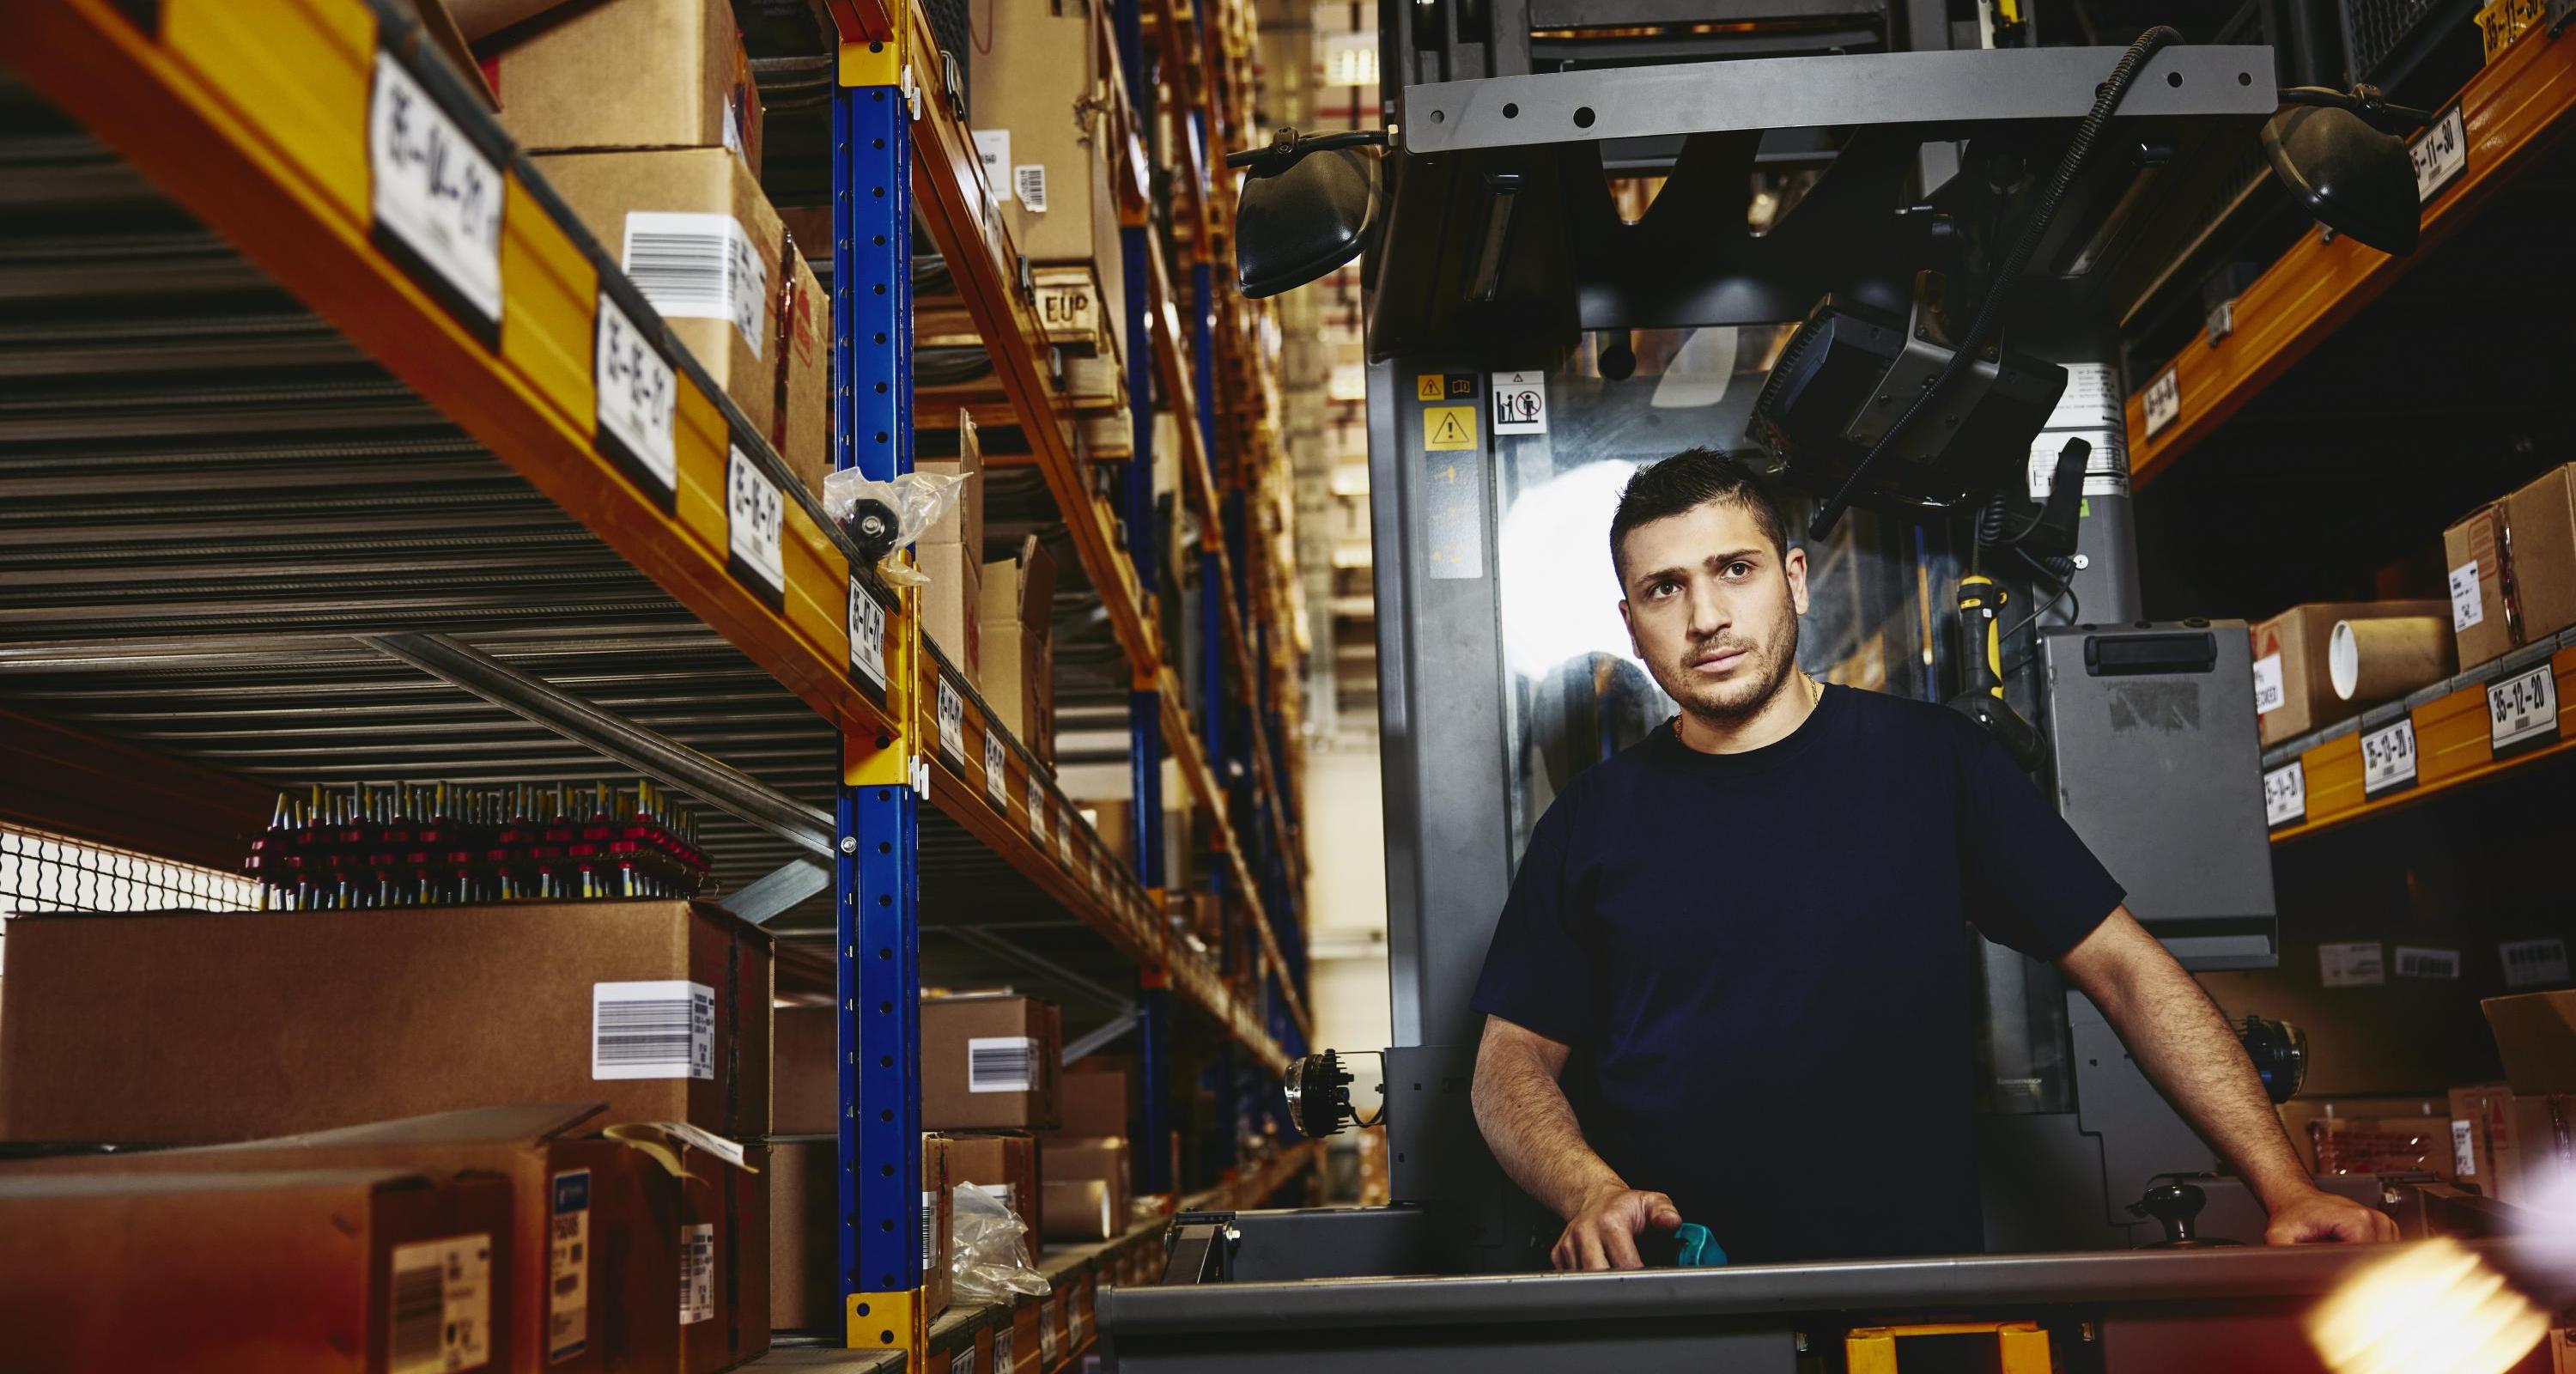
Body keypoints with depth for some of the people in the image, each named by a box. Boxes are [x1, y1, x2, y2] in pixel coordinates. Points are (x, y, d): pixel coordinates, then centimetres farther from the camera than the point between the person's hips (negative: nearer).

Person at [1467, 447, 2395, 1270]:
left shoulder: (1930, 760, 7)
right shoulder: (1594, 820, 10)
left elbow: (2124, 967, 7)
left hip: (1918, 1297, 0)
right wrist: (1591, 1195, -10)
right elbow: (1513, 1060, 11)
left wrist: (2285, 1187, -2)